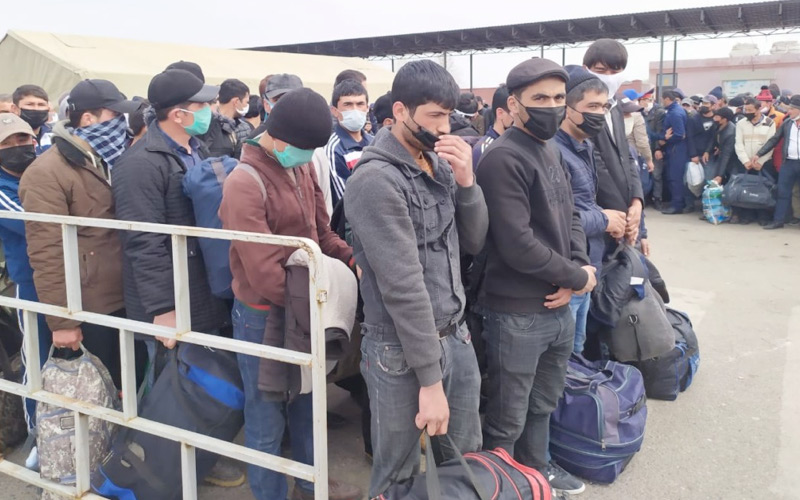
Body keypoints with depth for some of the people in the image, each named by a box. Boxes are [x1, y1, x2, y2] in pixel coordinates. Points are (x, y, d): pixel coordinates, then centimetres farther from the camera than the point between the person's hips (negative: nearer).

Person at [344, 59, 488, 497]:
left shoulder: (440, 163, 5)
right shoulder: (376, 179, -19)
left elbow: (474, 242, 9)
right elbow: (403, 285, -22)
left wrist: (466, 182, -8)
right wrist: (429, 378, -20)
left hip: (456, 336, 7)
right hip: (402, 351, -7)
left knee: (467, 460, 20)